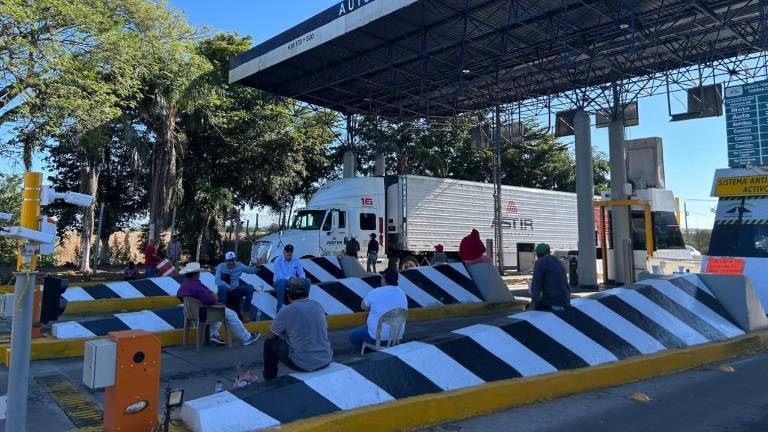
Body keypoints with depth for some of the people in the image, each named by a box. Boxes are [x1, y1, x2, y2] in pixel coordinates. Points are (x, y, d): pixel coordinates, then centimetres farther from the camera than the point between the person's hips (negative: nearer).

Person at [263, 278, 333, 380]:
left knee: (270, 343, 16)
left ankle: (270, 380, 29)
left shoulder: (287, 311, -11)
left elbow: (270, 336, 3)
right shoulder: (318, 305, 3)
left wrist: (281, 333, 26)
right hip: (326, 360, 5)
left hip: (303, 364, -5)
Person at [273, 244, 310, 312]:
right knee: (281, 282, -40)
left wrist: (302, 278, -21)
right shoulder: (278, 261, -9)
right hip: (280, 281, -4)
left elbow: (301, 272, 3)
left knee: (306, 281, -21)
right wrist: (289, 278, -33)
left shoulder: (296, 260, 5)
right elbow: (278, 275, -19)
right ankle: (279, 308, -35)